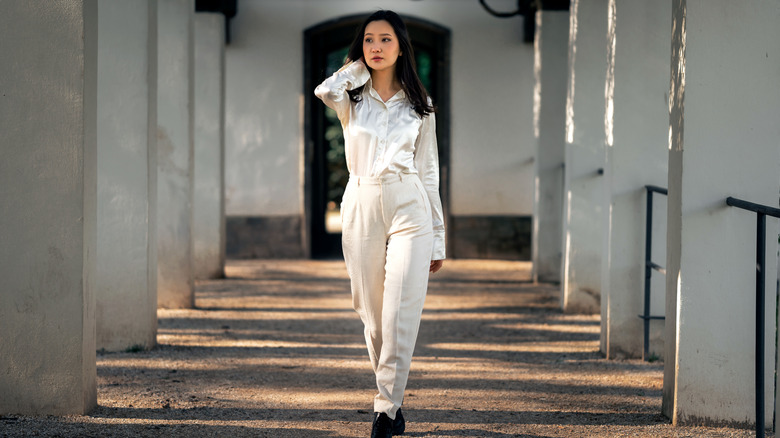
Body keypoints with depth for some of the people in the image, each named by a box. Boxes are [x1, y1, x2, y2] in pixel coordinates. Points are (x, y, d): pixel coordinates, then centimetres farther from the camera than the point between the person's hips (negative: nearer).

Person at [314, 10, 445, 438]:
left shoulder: (418, 104, 10)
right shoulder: (351, 99, 8)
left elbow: (429, 172, 11)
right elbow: (324, 90, -18)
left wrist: (438, 236, 8)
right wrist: (360, 66, 1)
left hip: (409, 209, -1)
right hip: (361, 208, 1)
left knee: (401, 313, -13)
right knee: (373, 316, 5)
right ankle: (393, 398, 20)